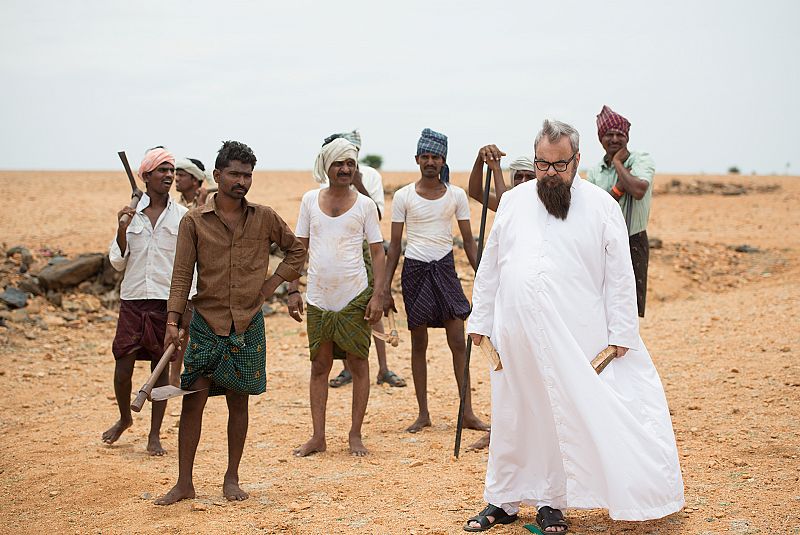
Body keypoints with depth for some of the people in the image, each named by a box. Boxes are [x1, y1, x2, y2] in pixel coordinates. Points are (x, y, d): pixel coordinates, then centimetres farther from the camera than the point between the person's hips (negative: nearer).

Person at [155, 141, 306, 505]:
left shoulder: (265, 218, 2)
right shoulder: (194, 221, -2)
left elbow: (296, 250, 16)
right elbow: (182, 274, -4)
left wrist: (272, 283, 5)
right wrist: (172, 321, -12)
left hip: (248, 325, 1)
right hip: (205, 324, -1)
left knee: (238, 403, 8)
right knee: (192, 401, -2)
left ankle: (232, 479, 19)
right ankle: (184, 483, 6)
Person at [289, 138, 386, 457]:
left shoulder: (364, 205, 0)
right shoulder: (310, 200, 5)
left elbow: (378, 253, 0)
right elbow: (299, 248, 9)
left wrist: (378, 295, -9)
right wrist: (293, 290, 1)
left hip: (355, 298, -2)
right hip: (318, 299, 2)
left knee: (358, 364, 3)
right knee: (320, 365, 6)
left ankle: (355, 435, 12)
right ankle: (318, 437, 12)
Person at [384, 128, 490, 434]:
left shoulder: (456, 195, 3)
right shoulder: (403, 196, -1)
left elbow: (468, 240, 7)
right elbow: (394, 245, 2)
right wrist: (386, 288, -2)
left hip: (445, 268, 1)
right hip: (415, 270, -1)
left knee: (458, 342, -2)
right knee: (419, 344, 5)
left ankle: (467, 413, 3)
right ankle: (423, 414, 13)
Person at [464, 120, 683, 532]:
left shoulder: (601, 206, -1)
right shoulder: (513, 202, 8)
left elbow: (619, 277, -1)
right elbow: (490, 267, 14)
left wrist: (620, 334, -4)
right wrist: (480, 320, 12)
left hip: (573, 339, -3)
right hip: (515, 335, 3)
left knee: (567, 420, 3)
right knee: (510, 419, 11)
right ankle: (502, 501, 24)